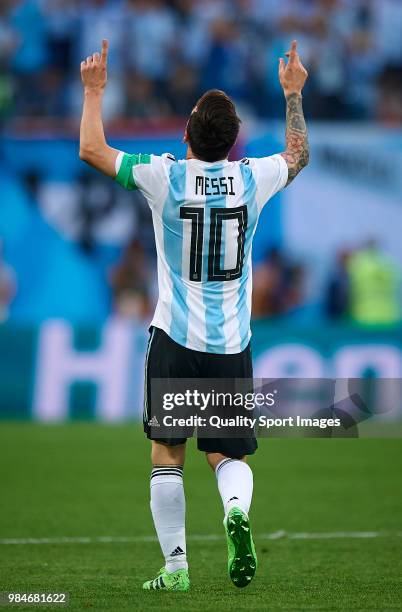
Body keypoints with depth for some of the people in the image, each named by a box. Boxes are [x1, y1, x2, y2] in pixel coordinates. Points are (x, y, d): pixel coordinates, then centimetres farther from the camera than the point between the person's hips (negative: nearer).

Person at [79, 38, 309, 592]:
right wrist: (293, 94, 34)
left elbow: (91, 150, 6)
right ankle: (237, 509, -22)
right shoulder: (252, 178, -1)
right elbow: (298, 155, 23)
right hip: (233, 344, 2)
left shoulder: (164, 176, -7)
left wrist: (94, 91, 17)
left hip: (176, 339, -2)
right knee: (227, 454, 10)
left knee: (166, 456, 7)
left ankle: (175, 564, 0)